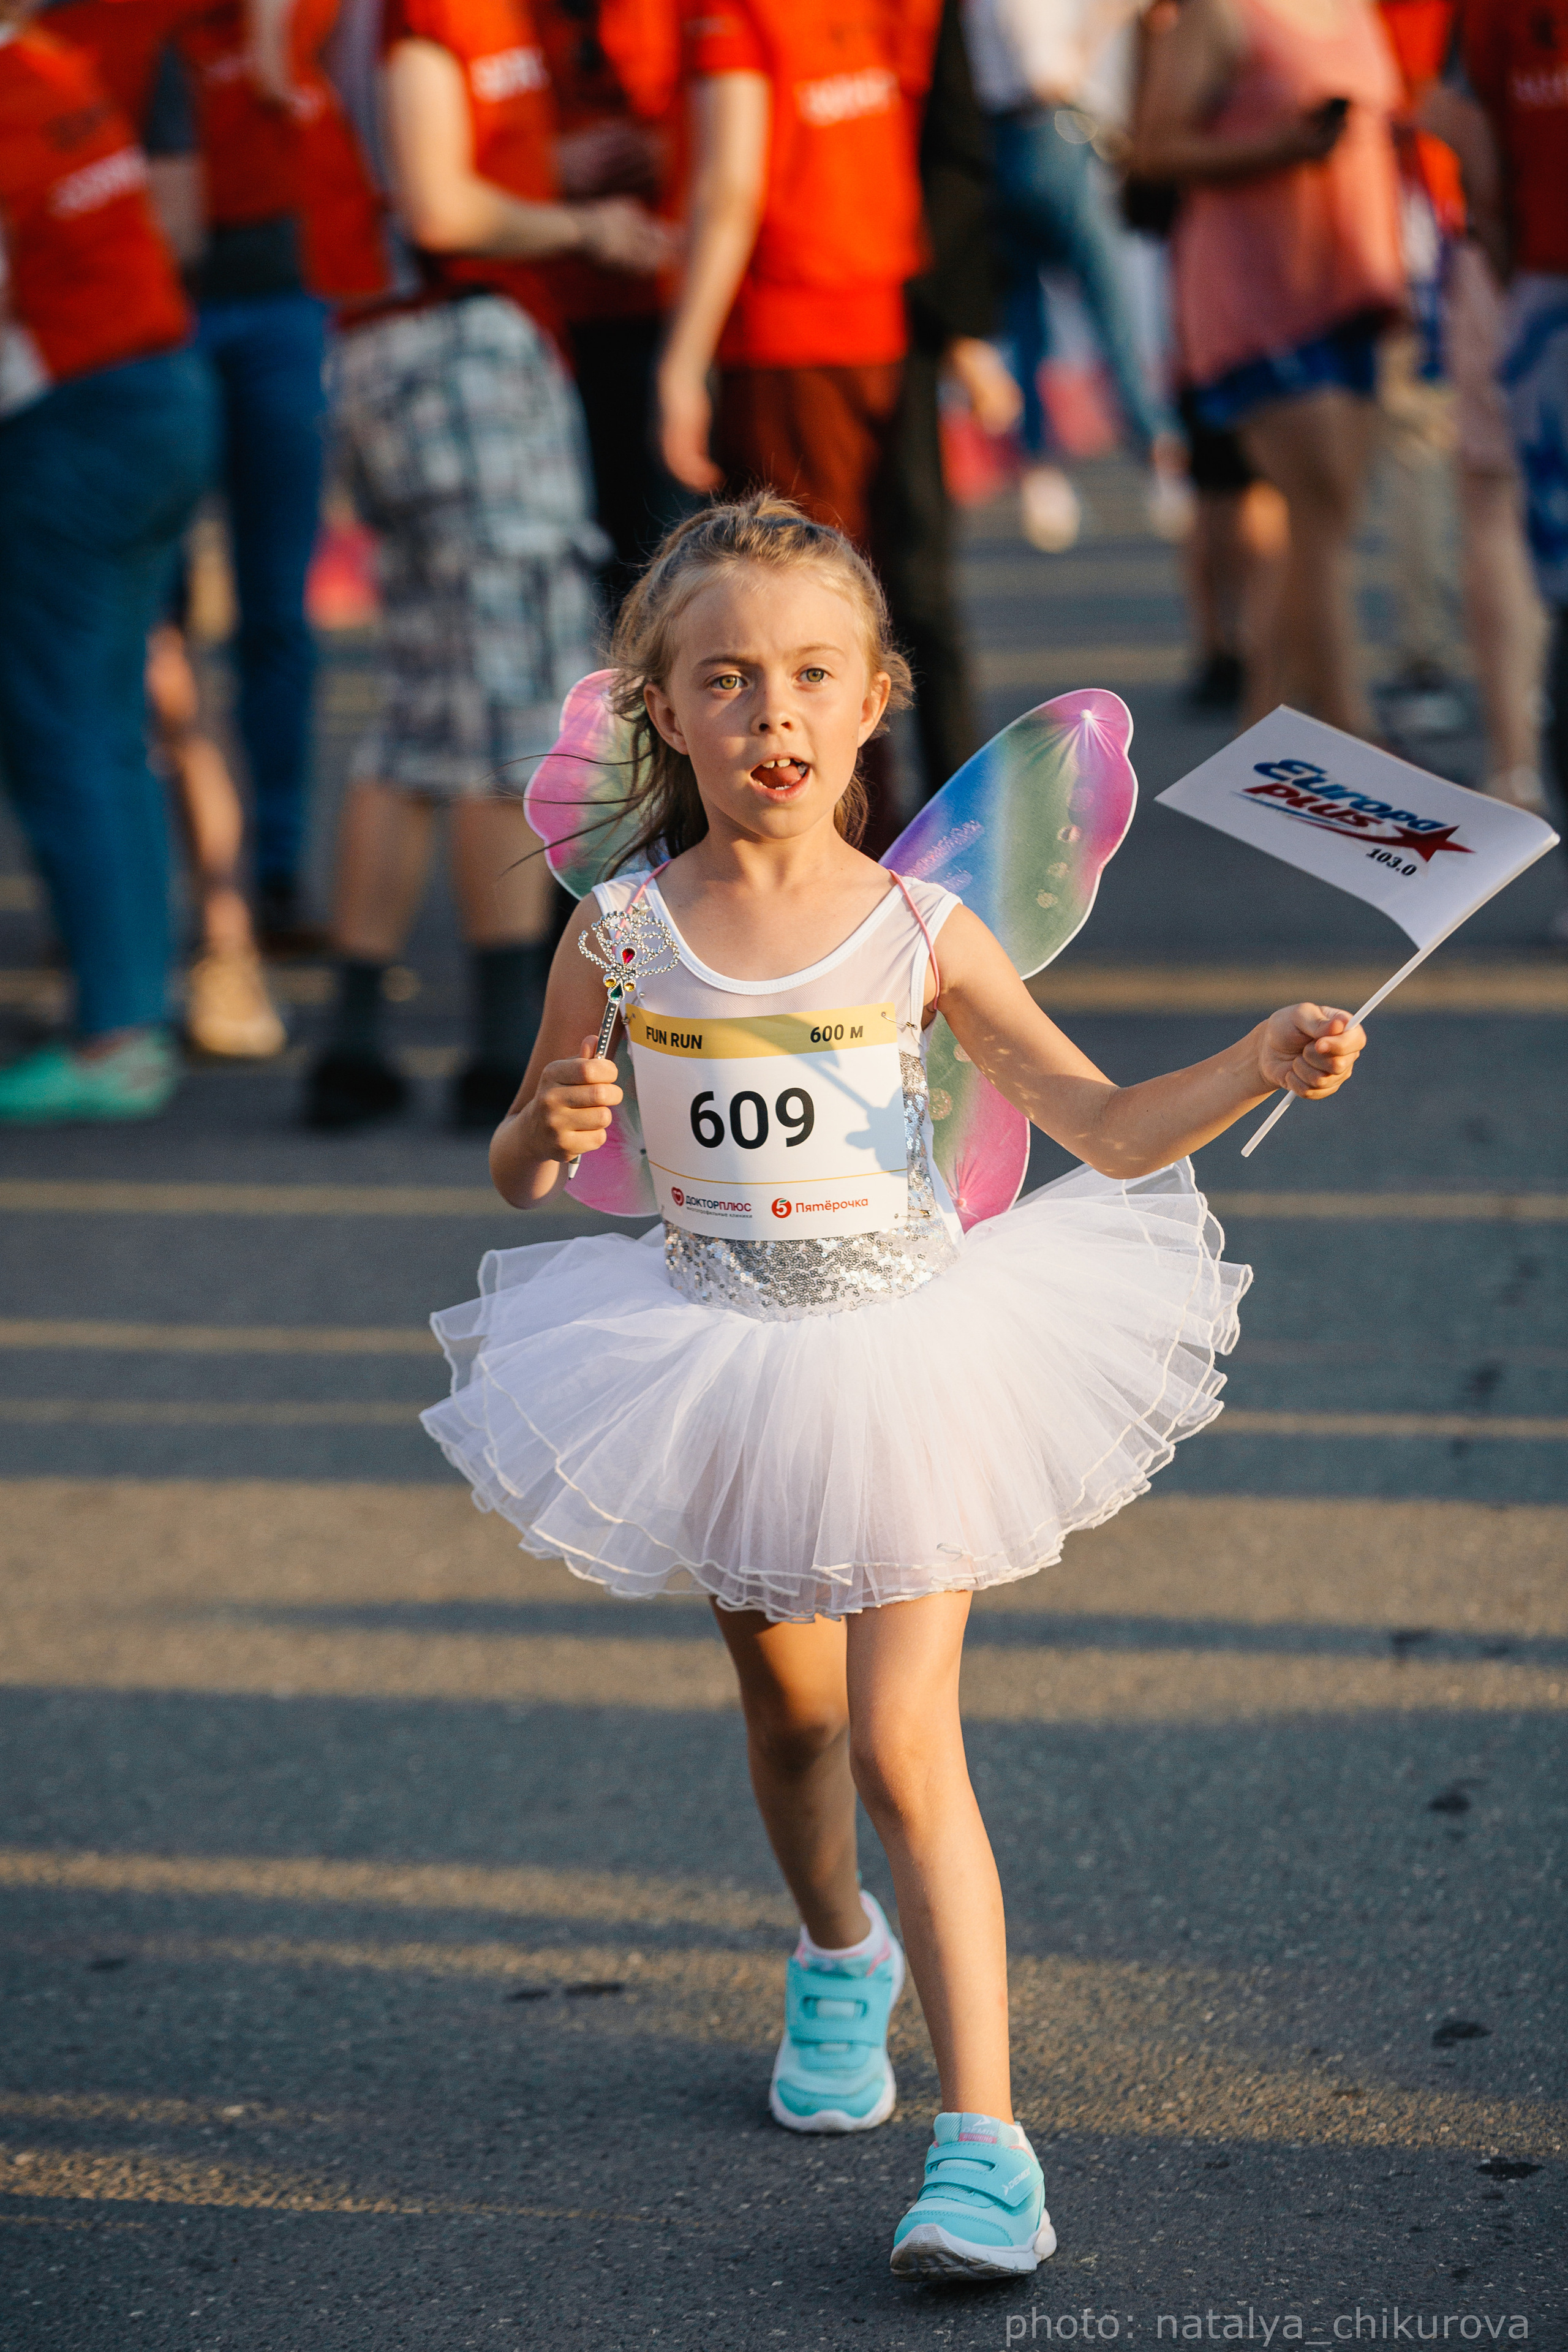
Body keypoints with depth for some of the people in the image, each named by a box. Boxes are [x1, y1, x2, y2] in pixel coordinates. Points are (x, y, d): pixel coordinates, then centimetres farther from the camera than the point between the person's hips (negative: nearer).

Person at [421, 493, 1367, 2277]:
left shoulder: (920, 933, -10)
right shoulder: (625, 931, -8)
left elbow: (1113, 1130, -10)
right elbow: (517, 1171, 2)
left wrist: (1259, 1066, -27)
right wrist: (554, 1127, -21)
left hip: (905, 1356, -2)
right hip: (720, 1369, 2)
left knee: (905, 1744, -11)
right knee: (789, 1712, 20)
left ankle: (984, 2141, -10)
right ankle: (838, 1952, 51)